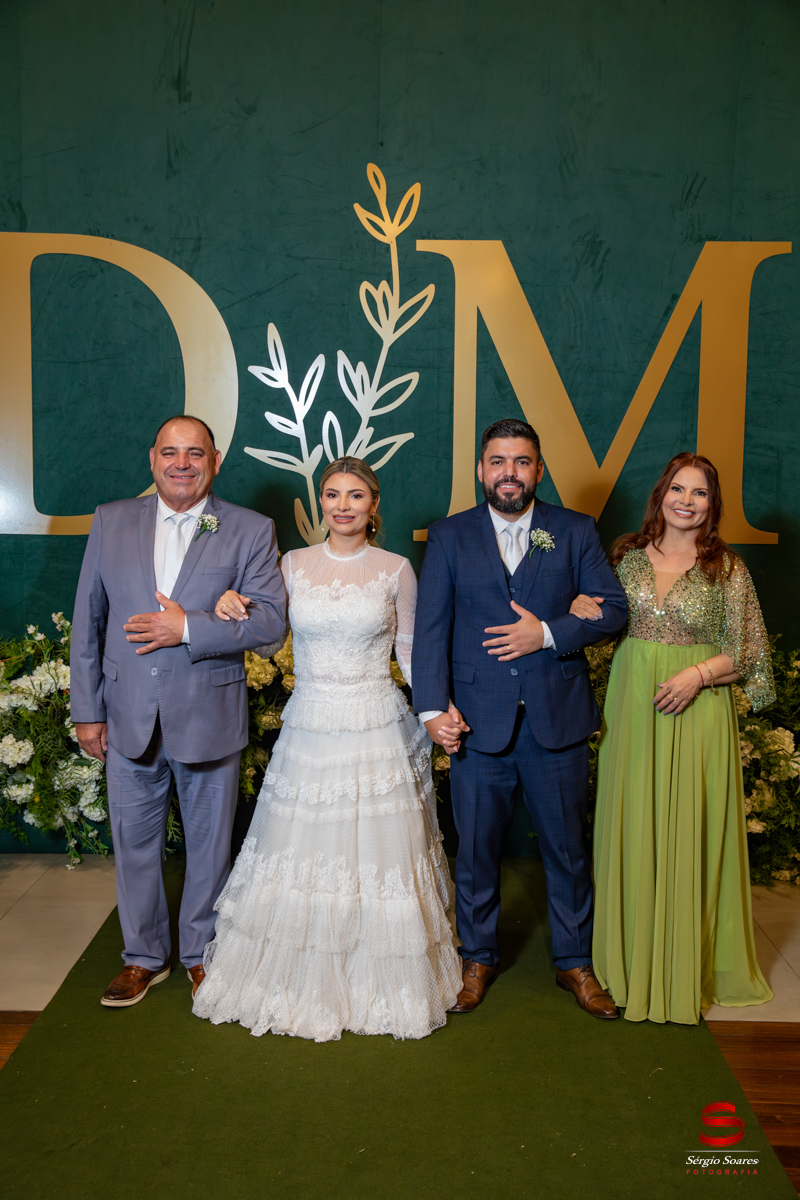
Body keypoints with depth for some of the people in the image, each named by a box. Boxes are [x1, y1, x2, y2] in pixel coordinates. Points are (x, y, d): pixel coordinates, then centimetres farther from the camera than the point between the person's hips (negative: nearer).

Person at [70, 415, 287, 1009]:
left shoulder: (251, 530, -3)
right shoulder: (111, 522, 4)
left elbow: (272, 619, -10)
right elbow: (88, 621, 5)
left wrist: (189, 628, -20)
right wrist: (88, 709, 3)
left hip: (209, 719, -2)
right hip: (128, 719, 2)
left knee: (209, 845, 13)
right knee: (134, 844, 15)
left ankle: (202, 952, 36)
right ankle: (144, 955, 36)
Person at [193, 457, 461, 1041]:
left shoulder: (396, 569, 0)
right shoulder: (293, 564, 4)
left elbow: (411, 651, 4)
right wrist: (230, 603, -6)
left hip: (378, 732, -1)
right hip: (309, 731, 2)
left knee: (378, 856, 5)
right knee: (301, 858, 8)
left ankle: (382, 986, 27)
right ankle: (301, 982, 30)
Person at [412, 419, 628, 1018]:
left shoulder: (576, 532, 5)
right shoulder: (449, 536, 3)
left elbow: (615, 608, 1)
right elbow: (430, 628, -3)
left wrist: (549, 633, -14)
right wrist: (434, 708, -14)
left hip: (558, 720, 1)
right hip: (479, 721, 0)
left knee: (568, 848, 12)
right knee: (476, 848, 12)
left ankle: (575, 962, 32)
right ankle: (478, 957, 33)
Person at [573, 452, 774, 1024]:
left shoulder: (728, 567, -1)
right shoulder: (627, 554, 6)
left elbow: (749, 650, -1)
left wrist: (698, 674, -16)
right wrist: (580, 607, -8)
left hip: (697, 712, -2)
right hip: (632, 708, 2)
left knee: (689, 832, 3)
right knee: (632, 830, 8)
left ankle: (690, 964, 21)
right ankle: (632, 958, 25)